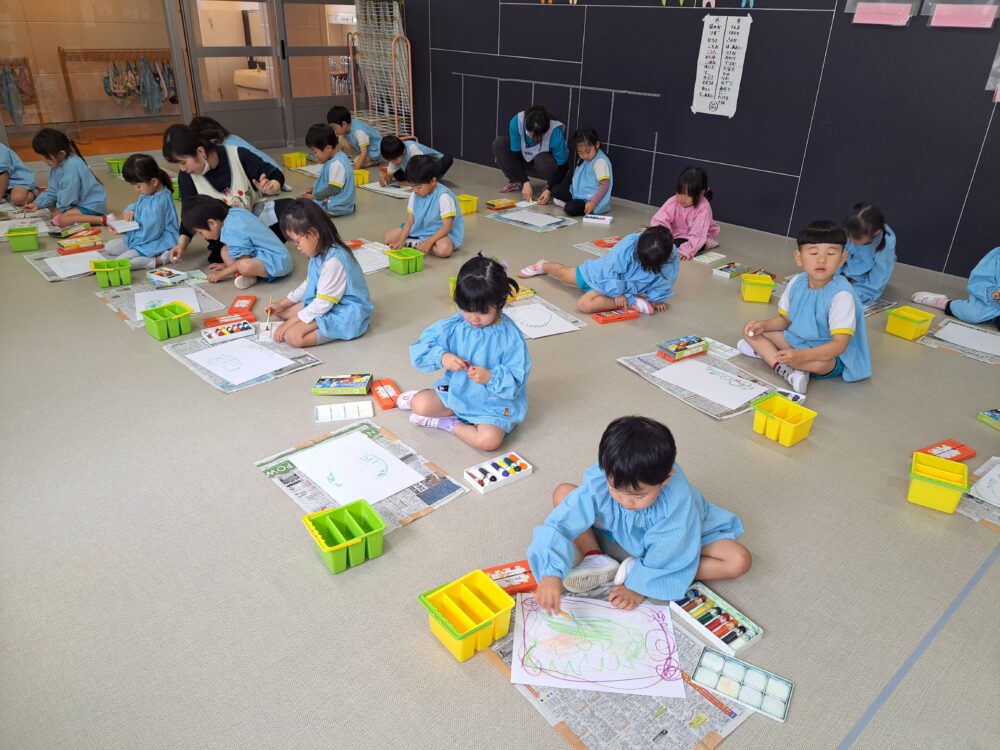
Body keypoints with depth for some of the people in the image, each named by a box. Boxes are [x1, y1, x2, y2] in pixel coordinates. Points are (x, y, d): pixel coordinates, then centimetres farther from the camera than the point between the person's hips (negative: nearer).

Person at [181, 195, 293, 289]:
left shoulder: (231, 231, -21)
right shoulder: (234, 212, 6)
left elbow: (244, 261, -18)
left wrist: (221, 273, -4)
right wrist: (227, 265, 24)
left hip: (275, 261, -10)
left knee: (245, 266, -37)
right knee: (225, 250, 10)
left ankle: (250, 276, -4)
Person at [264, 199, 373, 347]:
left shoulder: (333, 260, -27)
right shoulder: (320, 253, 4)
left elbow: (323, 303, -25)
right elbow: (308, 284, 20)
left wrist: (290, 322, -19)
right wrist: (283, 303, 16)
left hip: (345, 313, -11)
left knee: (292, 335, -26)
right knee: (280, 311, 9)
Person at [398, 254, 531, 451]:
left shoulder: (510, 336, -19)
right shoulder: (453, 326, -10)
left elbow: (517, 379, -17)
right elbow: (420, 350, -8)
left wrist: (490, 377, -34)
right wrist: (442, 357, -28)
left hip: (493, 403, -3)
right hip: (456, 390, 3)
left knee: (489, 440, -27)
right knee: (419, 405, -14)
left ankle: (446, 423, -5)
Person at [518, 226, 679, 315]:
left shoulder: (671, 261, -29)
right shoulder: (628, 244, -36)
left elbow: (663, 283, -9)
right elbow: (611, 269, -25)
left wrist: (657, 299, -13)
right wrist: (617, 293, -26)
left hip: (626, 288, 0)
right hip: (602, 273, 0)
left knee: (584, 304, -24)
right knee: (562, 273, 21)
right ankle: (543, 266, 53)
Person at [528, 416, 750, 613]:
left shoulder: (678, 500, -39)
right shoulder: (598, 481, -35)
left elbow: (666, 555, -29)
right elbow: (561, 523, -39)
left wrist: (640, 586, -25)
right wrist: (551, 574, -49)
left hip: (677, 540, 0)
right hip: (619, 533, 1)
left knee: (739, 560, -25)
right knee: (563, 493, -15)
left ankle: (637, 571, -21)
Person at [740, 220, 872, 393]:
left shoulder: (841, 295, -26)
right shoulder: (797, 283, -6)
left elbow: (839, 344, -31)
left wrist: (801, 355, -45)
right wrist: (763, 325, -10)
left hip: (829, 354, -7)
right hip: (796, 340, 7)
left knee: (818, 363, -41)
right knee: (752, 332, -2)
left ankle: (764, 351, -18)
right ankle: (785, 371, -20)